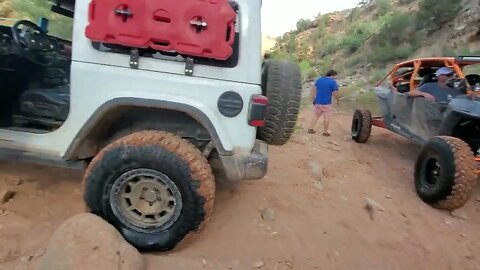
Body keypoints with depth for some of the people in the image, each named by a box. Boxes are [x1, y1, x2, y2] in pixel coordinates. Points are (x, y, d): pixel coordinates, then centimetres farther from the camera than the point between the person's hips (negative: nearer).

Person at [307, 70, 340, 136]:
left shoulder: (319, 80, 6)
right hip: (327, 103, -4)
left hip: (318, 102, 5)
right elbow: (335, 93, -10)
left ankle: (310, 128, 17)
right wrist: (338, 100, 6)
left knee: (316, 116, 18)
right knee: (326, 118, 7)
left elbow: (313, 89, 7)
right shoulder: (333, 82, -10)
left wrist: (313, 99, 12)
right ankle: (325, 132, 14)